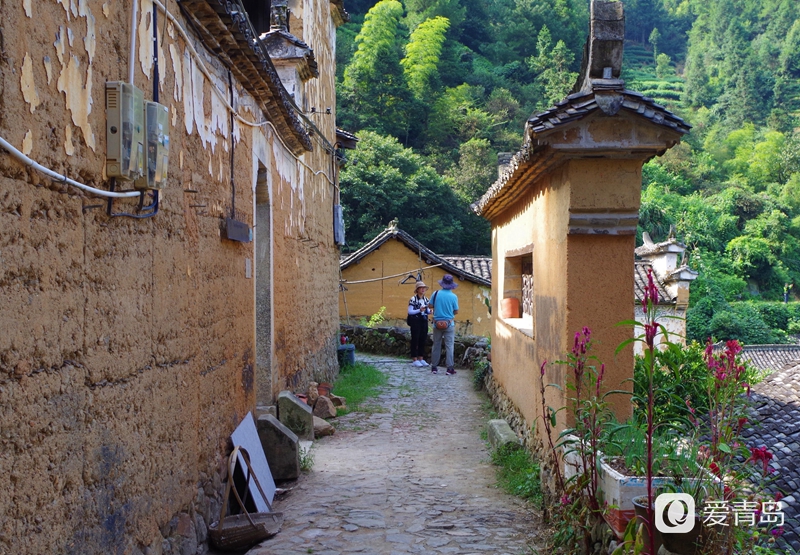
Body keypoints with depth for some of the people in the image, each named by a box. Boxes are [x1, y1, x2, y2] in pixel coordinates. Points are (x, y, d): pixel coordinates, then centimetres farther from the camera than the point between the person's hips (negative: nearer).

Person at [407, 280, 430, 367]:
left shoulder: (426, 300, 9)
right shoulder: (413, 299, -9)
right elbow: (410, 311, -11)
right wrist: (419, 310, -22)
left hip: (424, 321, 6)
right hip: (415, 321, -6)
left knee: (422, 340, 9)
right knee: (415, 340, 0)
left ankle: (421, 358, 17)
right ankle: (414, 360, 5)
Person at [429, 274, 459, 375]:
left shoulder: (436, 294, -5)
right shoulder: (453, 296, -9)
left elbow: (430, 305, 3)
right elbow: (456, 311, -3)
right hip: (449, 323, -2)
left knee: (436, 345, 11)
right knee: (449, 346, 2)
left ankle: (434, 367, 15)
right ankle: (450, 368, 0)